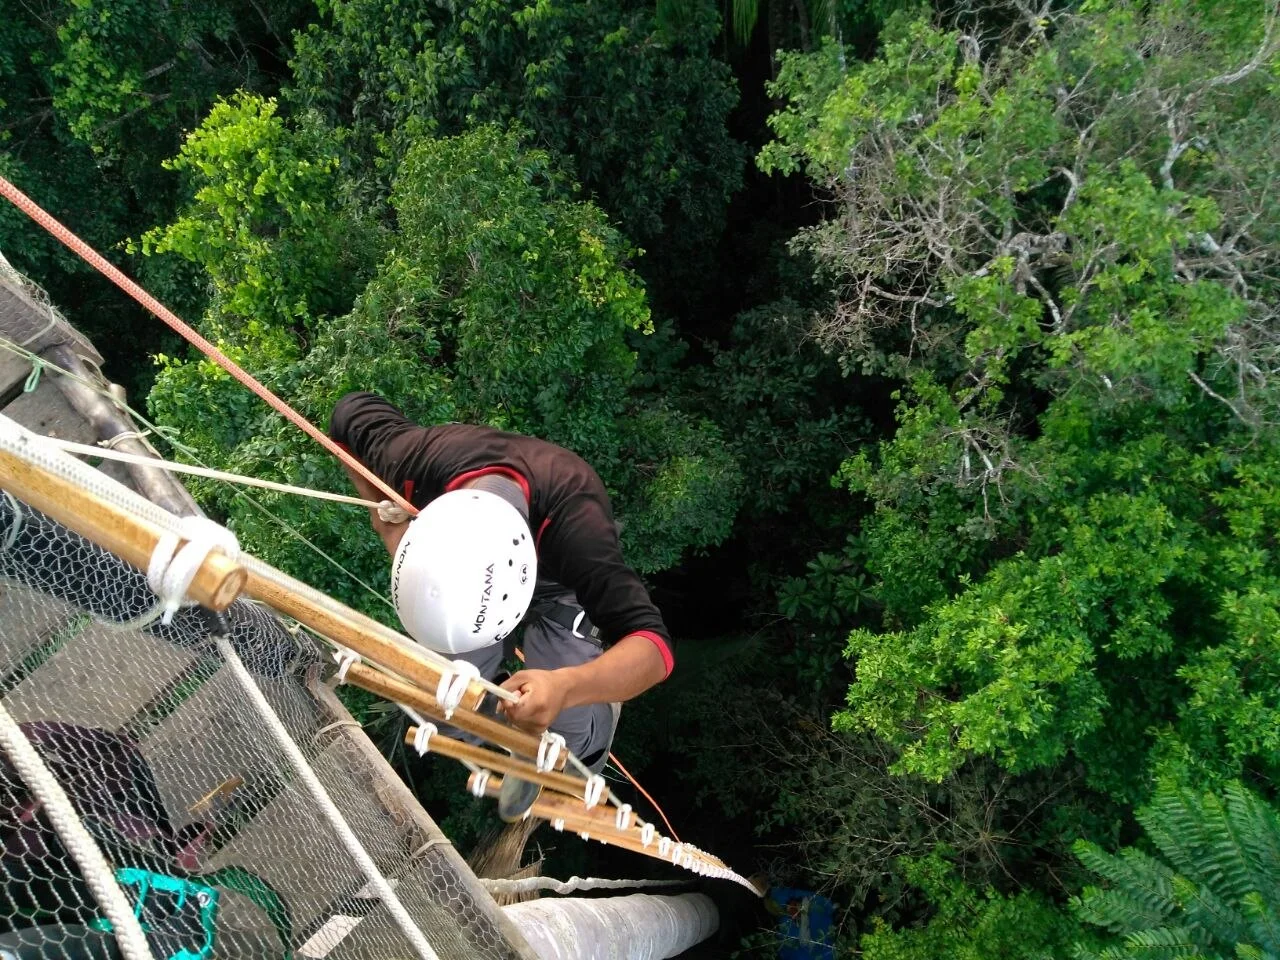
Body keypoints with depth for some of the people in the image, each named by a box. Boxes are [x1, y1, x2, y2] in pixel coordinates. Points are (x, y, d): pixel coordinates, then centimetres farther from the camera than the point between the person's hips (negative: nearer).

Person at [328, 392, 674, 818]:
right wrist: (384, 518, -22)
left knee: (563, 729, -17)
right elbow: (351, 412, -15)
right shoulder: (416, 460, -39)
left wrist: (565, 687, -66)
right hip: (480, 561, 3)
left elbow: (653, 645, -47)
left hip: (560, 586, -3)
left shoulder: (577, 527, -48)